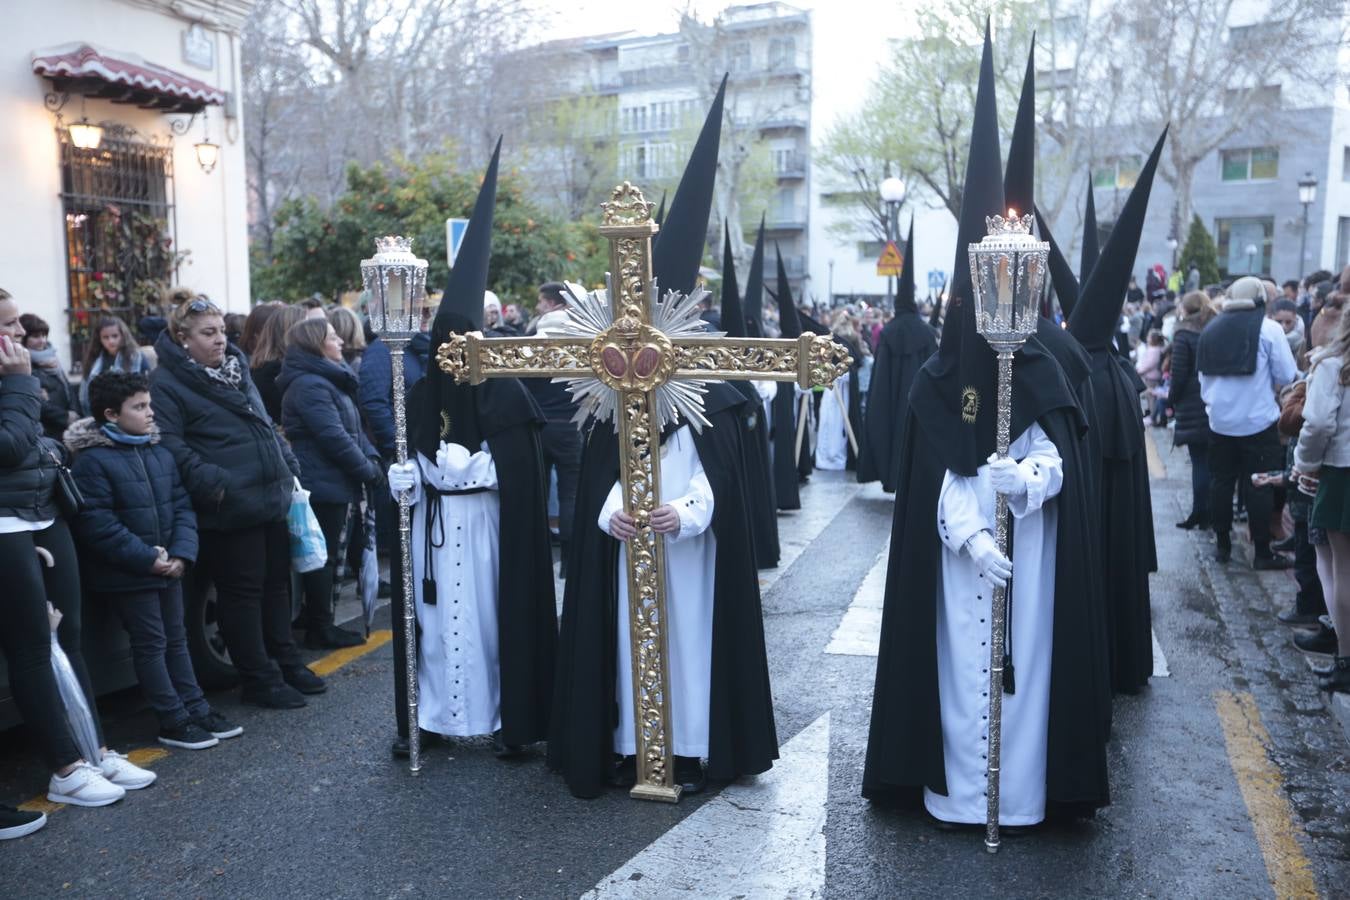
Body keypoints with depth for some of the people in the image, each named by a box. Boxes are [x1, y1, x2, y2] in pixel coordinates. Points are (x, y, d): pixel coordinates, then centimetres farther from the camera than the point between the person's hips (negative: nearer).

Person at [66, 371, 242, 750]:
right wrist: (147, 558, -21)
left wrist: (182, 552, -9)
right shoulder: (91, 460, -15)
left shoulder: (161, 453, 7)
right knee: (151, 644, 1)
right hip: (126, 574, -7)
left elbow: (182, 506, 7)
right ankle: (174, 722, 9)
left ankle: (196, 708, 24)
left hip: (167, 567, 7)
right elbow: (97, 524, -21)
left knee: (176, 639, 15)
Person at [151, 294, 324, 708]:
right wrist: (213, 482, -25)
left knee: (277, 582, 16)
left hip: (272, 499, 8)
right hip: (230, 508, -8)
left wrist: (290, 467, 16)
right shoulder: (167, 384, -9)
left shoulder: (236, 370, 17)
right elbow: (170, 445, -19)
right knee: (242, 591, 2)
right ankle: (259, 680, 13)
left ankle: (286, 662, 29)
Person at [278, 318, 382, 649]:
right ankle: (320, 630, 8)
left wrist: (371, 457, 1)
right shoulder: (310, 386, -16)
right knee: (325, 557, -1)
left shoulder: (328, 380, 16)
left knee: (330, 556, 15)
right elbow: (333, 437, -22)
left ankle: (320, 624, 25)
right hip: (325, 484, -10)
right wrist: (367, 470, -15)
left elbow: (352, 428, 15)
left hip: (334, 484, 10)